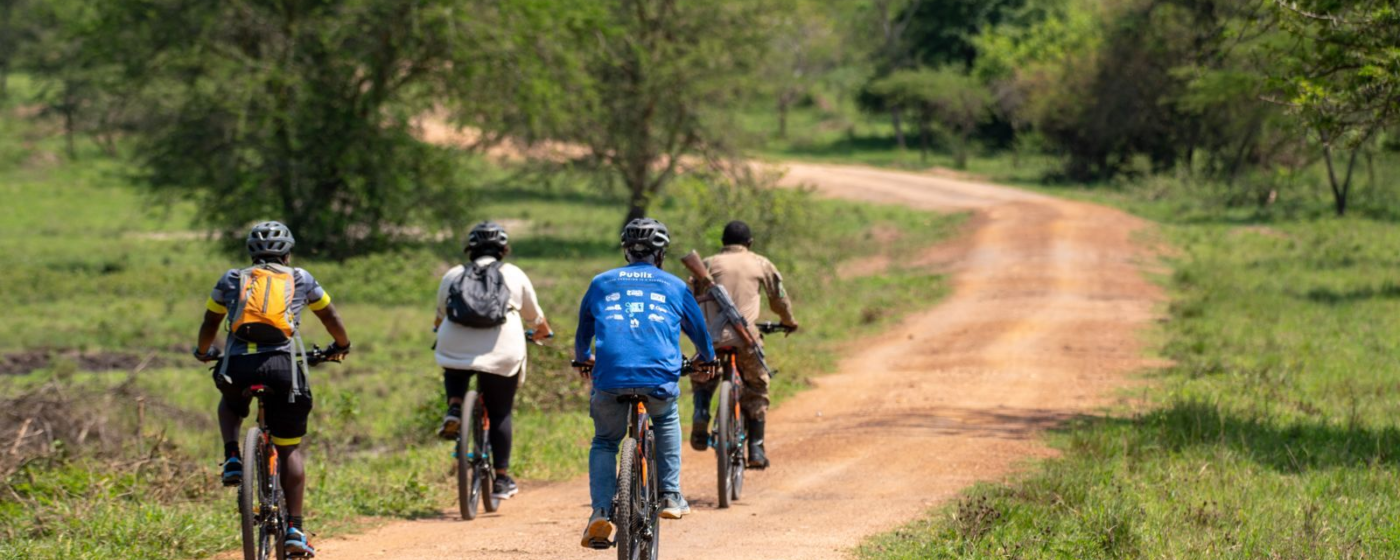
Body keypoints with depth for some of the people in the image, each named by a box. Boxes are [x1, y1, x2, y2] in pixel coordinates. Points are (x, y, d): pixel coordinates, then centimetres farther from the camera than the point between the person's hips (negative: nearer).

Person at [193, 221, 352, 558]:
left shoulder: (232, 279, 19)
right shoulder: (300, 279, 19)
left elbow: (209, 324, 26)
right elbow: (331, 318, 30)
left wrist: (204, 352, 47)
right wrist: (341, 347, 50)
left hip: (237, 365, 1)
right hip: (282, 365, -1)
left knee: (230, 404, 37)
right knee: (290, 450, 10)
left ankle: (232, 458, 12)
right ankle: (294, 530, 3)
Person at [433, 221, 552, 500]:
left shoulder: (453, 276, 15)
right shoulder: (514, 275, 13)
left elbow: (440, 316, 28)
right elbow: (535, 317, 24)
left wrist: (439, 331, 51)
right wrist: (543, 332, 46)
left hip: (456, 349, 1)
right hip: (501, 353, -1)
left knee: (454, 373, 34)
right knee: (500, 414, 9)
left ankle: (454, 408, 5)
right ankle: (502, 478, 8)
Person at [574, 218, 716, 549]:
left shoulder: (601, 283, 21)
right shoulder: (674, 286, 19)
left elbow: (583, 332, 34)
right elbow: (699, 330, 32)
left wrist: (583, 359, 56)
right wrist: (707, 359, 54)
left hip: (610, 376, 0)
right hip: (659, 377, 0)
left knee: (604, 443, 20)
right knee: (667, 420, 33)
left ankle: (601, 512, -2)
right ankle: (670, 496, 23)